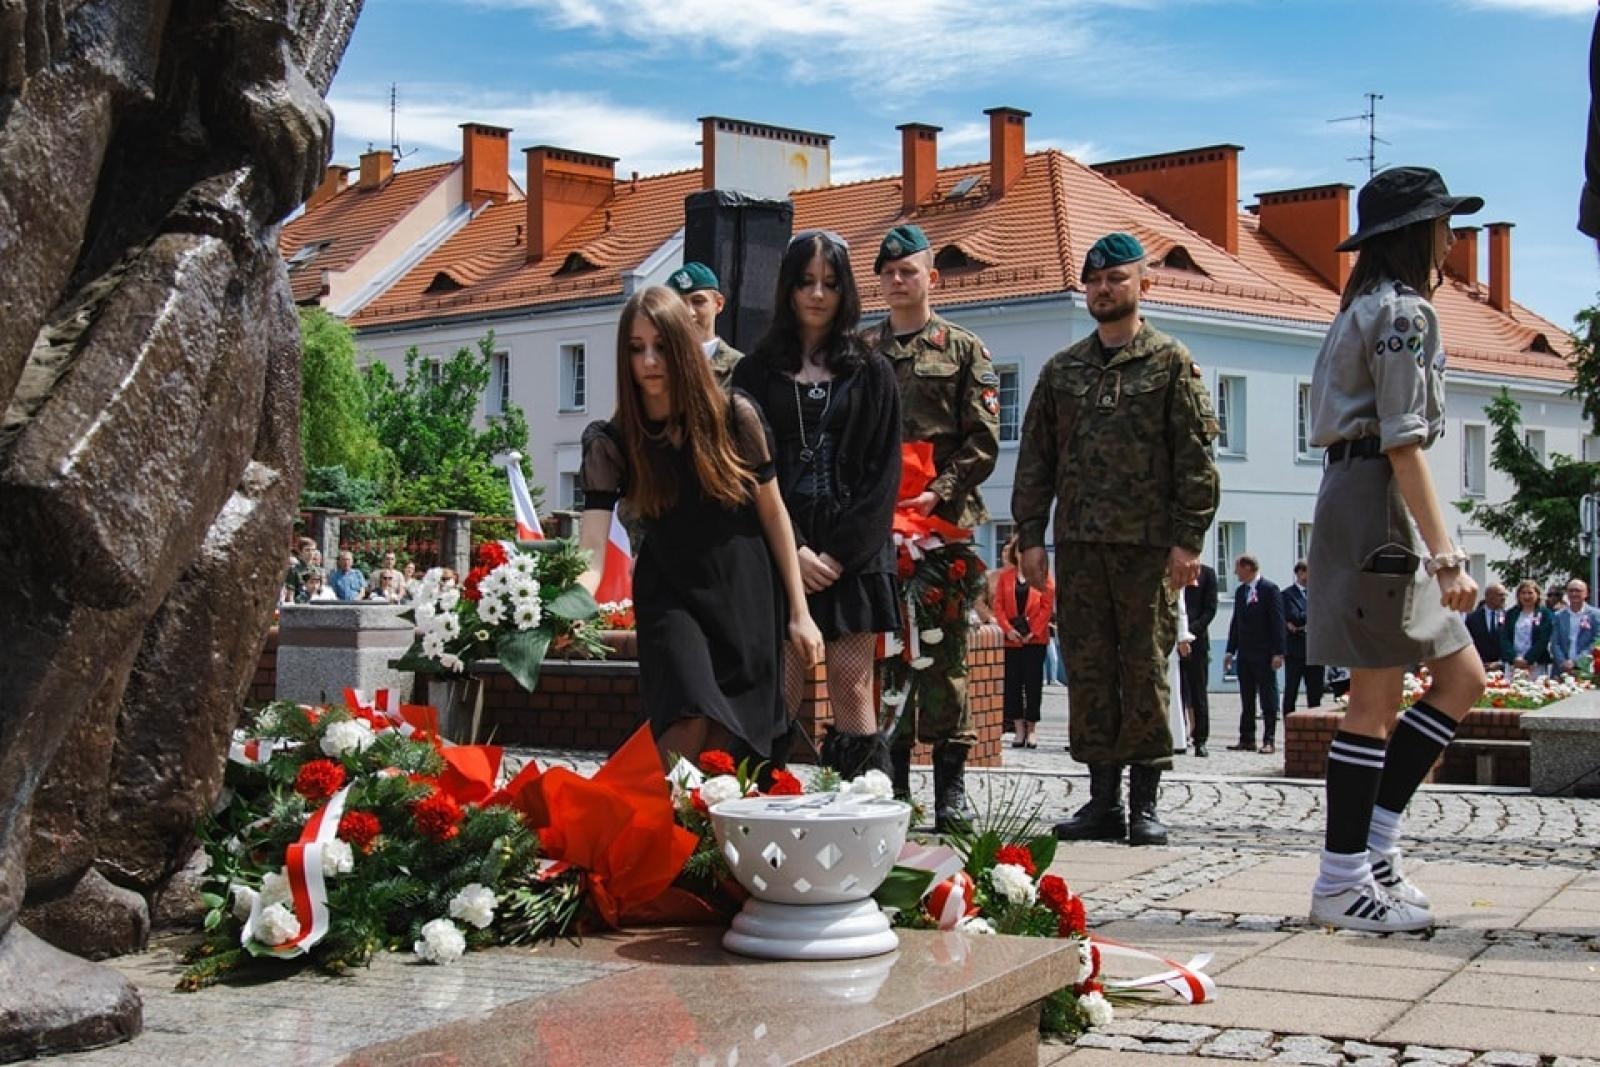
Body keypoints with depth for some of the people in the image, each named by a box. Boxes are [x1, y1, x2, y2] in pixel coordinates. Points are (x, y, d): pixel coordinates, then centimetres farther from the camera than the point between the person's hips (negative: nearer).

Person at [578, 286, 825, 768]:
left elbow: (773, 512, 2)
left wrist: (799, 611, 2)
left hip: (745, 596, 1)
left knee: (728, 746, 1)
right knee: (690, 719, -23)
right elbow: (591, 549, -20)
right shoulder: (612, 443, -10)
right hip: (671, 597, -1)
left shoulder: (734, 416, -8)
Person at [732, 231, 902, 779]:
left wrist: (840, 551, -8)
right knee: (780, 692, -5)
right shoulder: (757, 372, 10)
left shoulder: (871, 373, 10)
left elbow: (884, 472, 3)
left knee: (851, 687, -4)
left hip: (853, 553, 0)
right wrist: (793, 549, -8)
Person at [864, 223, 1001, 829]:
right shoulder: (859, 353, 15)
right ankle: (892, 783, 9)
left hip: (945, 522, -2)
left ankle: (951, 788, 2)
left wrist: (938, 493, -12)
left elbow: (983, 442, 1)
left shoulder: (964, 350, 8)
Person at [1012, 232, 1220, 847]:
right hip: (1078, 544, 4)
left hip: (1149, 547, -4)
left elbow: (1195, 457, -2)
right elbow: (1036, 457, 14)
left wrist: (1188, 539, -10)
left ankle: (1145, 803, 6)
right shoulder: (1062, 370, 15)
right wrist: (1030, 535, 5)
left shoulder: (1171, 363, 4)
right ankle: (1103, 799, 12)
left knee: (1145, 671, -1)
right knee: (1088, 672, 4)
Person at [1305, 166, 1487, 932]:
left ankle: (1372, 842, 12)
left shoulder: (1366, 309, 20)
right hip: (1379, 510, -10)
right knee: (1377, 701, -6)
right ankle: (1342, 882, 0)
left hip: (1359, 504, 10)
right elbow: (1403, 443, -18)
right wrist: (1446, 553, -22)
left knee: (1461, 679, 12)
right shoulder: (1404, 312, -10)